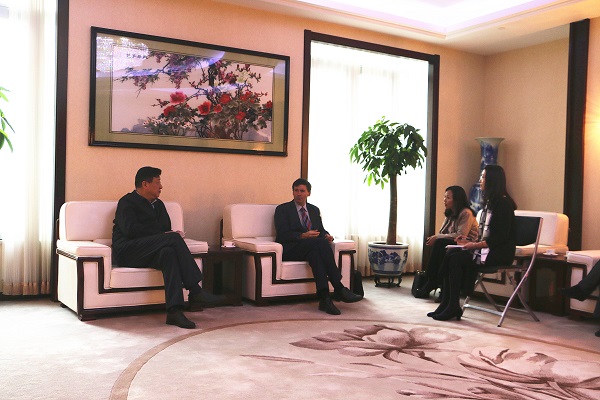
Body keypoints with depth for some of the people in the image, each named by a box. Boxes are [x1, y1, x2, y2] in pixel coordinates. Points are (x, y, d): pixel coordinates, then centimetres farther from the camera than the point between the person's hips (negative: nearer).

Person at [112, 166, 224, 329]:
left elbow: (166, 229, 22)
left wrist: (173, 234, -4)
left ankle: (174, 310, -47)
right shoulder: (127, 202, 2)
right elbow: (131, 229, -14)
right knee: (173, 238, -29)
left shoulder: (158, 204, 26)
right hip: (127, 251, -6)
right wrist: (164, 234, -13)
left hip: (147, 253, 6)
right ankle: (195, 292, -32)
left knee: (169, 252, -34)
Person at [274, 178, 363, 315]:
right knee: (321, 243, -34)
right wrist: (303, 236, -22)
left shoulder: (314, 210, 24)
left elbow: (321, 230, 21)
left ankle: (324, 297, -48)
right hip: (291, 250, -4)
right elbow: (282, 235, -5)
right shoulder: (283, 209, 7)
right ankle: (339, 289, -39)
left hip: (313, 247, 4)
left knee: (315, 253, -37)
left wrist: (327, 235, -5)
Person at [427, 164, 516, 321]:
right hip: (486, 248, 9)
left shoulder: (503, 203, -12)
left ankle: (453, 306, -14)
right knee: (450, 254, -11)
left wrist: (476, 245, -19)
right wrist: (470, 241, 4)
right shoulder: (490, 201, 17)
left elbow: (501, 236, -18)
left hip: (500, 252, -9)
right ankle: (446, 304, -15)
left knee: (456, 259, -22)